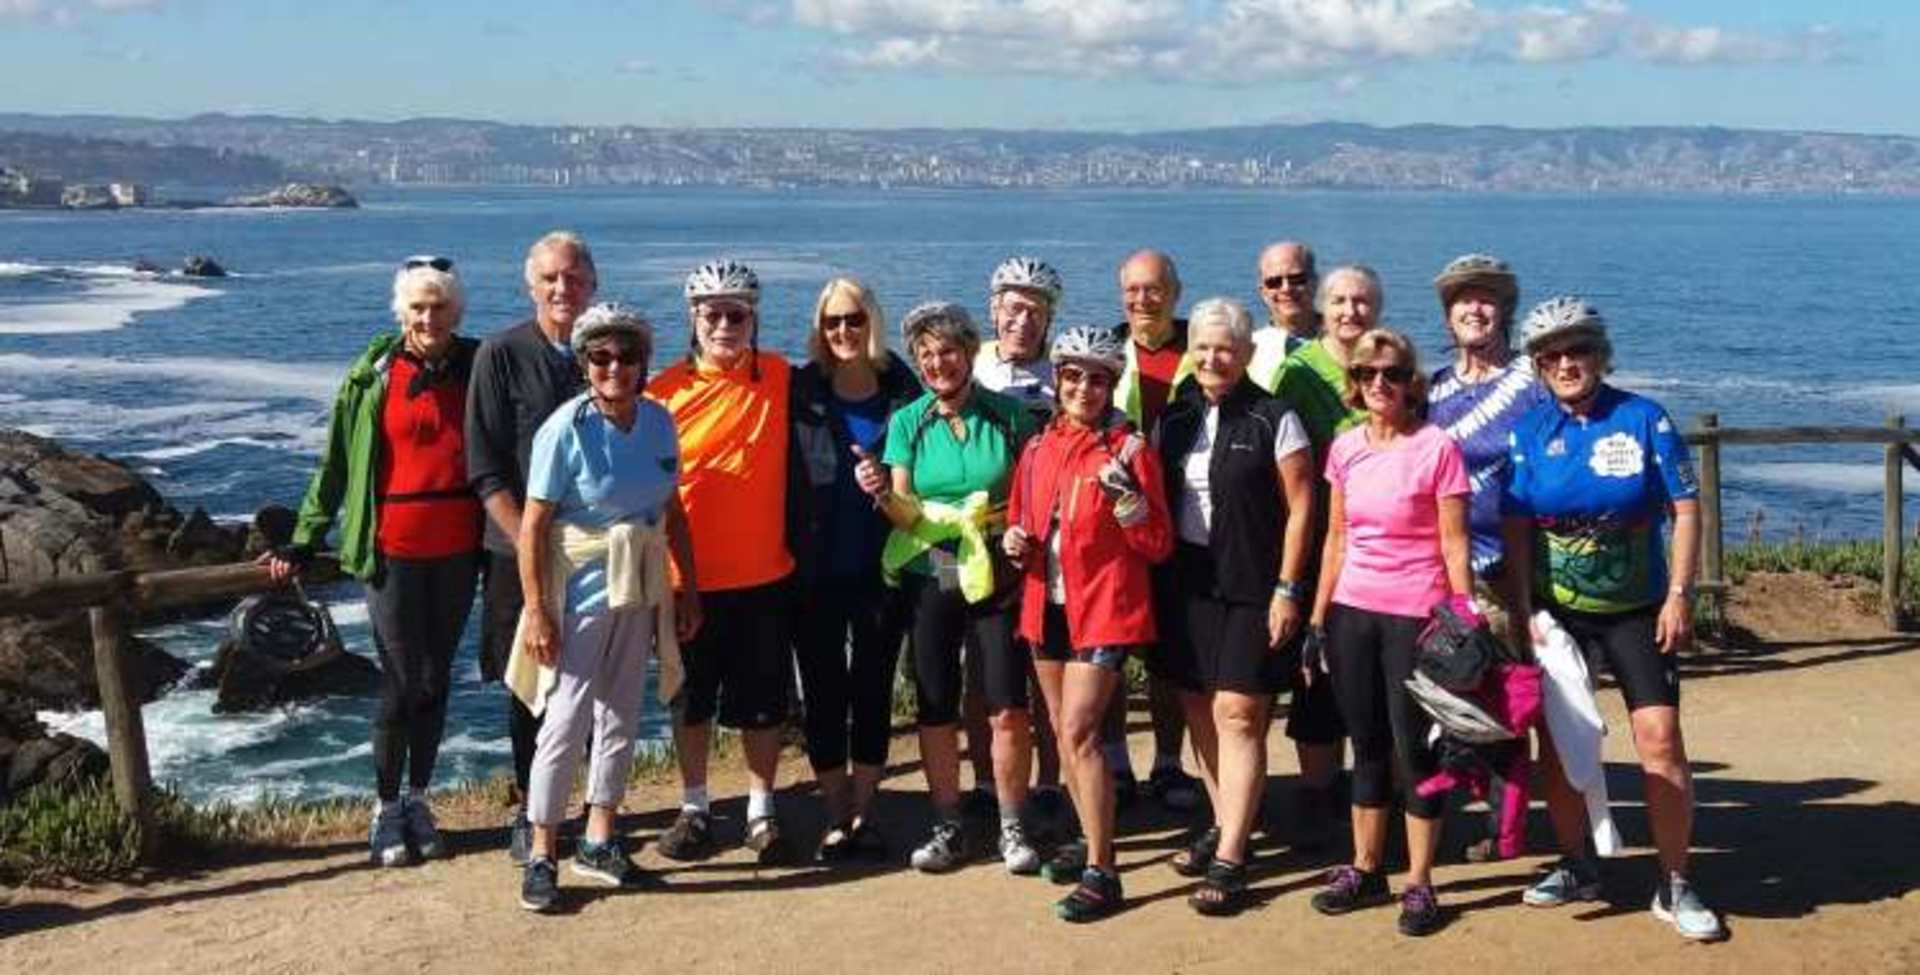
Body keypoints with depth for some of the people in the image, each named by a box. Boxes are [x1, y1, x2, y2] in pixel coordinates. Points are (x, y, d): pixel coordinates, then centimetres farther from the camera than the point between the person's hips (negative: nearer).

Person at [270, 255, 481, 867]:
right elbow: (336, 464, 2)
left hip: (458, 551, 3)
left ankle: (418, 799, 24)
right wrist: (303, 543, 1)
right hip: (394, 548, -2)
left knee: (436, 679, 11)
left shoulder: (476, 368, 2)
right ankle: (387, 809, 13)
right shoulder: (375, 375, -3)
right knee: (401, 681, 0)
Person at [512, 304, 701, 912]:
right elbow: (532, 525, -15)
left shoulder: (658, 422, 1)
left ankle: (599, 840, 27)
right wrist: (537, 611, -18)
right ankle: (541, 855, 8)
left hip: (640, 588, 6)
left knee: (621, 717, 13)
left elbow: (673, 512, 10)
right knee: (567, 720, -5)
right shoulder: (567, 428, -15)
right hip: (581, 589, -6)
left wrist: (689, 587, 9)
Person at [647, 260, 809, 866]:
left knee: (764, 700, 9)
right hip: (689, 576, 0)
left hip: (765, 573, 1)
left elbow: (796, 468, 8)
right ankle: (695, 809, 27)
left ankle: (762, 811, 23)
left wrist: (799, 544, 5)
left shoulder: (781, 379, -1)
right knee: (692, 698, 12)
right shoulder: (667, 391, -4)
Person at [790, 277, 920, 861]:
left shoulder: (902, 389, 0)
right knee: (824, 692, 5)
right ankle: (835, 817, 17)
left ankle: (864, 812, 21)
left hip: (881, 566, 1)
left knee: (874, 689, 8)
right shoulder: (803, 392, -2)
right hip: (818, 569, 0)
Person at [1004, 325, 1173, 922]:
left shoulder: (1129, 449, -7)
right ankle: (1091, 838, 31)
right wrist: (1015, 541, -2)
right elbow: (1019, 519, 20)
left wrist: (1126, 496, -24)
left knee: (1079, 732, -14)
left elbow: (1158, 545, -9)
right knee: (1063, 731, 14)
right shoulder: (1037, 448, 8)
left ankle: (1102, 874, -9)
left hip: (1105, 607, -6)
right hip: (1047, 604, 6)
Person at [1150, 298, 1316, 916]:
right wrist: (1154, 575, 7)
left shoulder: (1273, 420, -4)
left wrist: (1287, 589, -10)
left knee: (1237, 715, -8)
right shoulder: (1173, 420, 11)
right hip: (1185, 582, 5)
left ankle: (1230, 861, -6)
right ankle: (1224, 825, 27)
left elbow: (1300, 507, -5)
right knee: (1199, 711, 10)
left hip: (1250, 587, -5)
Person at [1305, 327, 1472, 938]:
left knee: (1414, 748, 1)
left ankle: (1419, 884, 12)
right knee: (1368, 746, 13)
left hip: (1415, 615, -4)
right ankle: (1365, 870, 25)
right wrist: (1317, 620, 11)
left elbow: (1454, 544, -7)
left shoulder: (1437, 447, -8)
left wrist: (1464, 622, -9)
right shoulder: (1345, 449, 6)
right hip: (1352, 612, 5)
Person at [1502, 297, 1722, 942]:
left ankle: (1675, 887, 2)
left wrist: (1679, 595, -11)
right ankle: (1575, 868, 25)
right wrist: (1523, 611, -5)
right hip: (1558, 611, 2)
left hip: (1638, 609, -2)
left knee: (1660, 738, -10)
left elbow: (1686, 508, -5)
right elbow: (1516, 527, 0)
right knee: (1556, 742, 7)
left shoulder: (1644, 418, -6)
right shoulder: (1530, 432, -1)